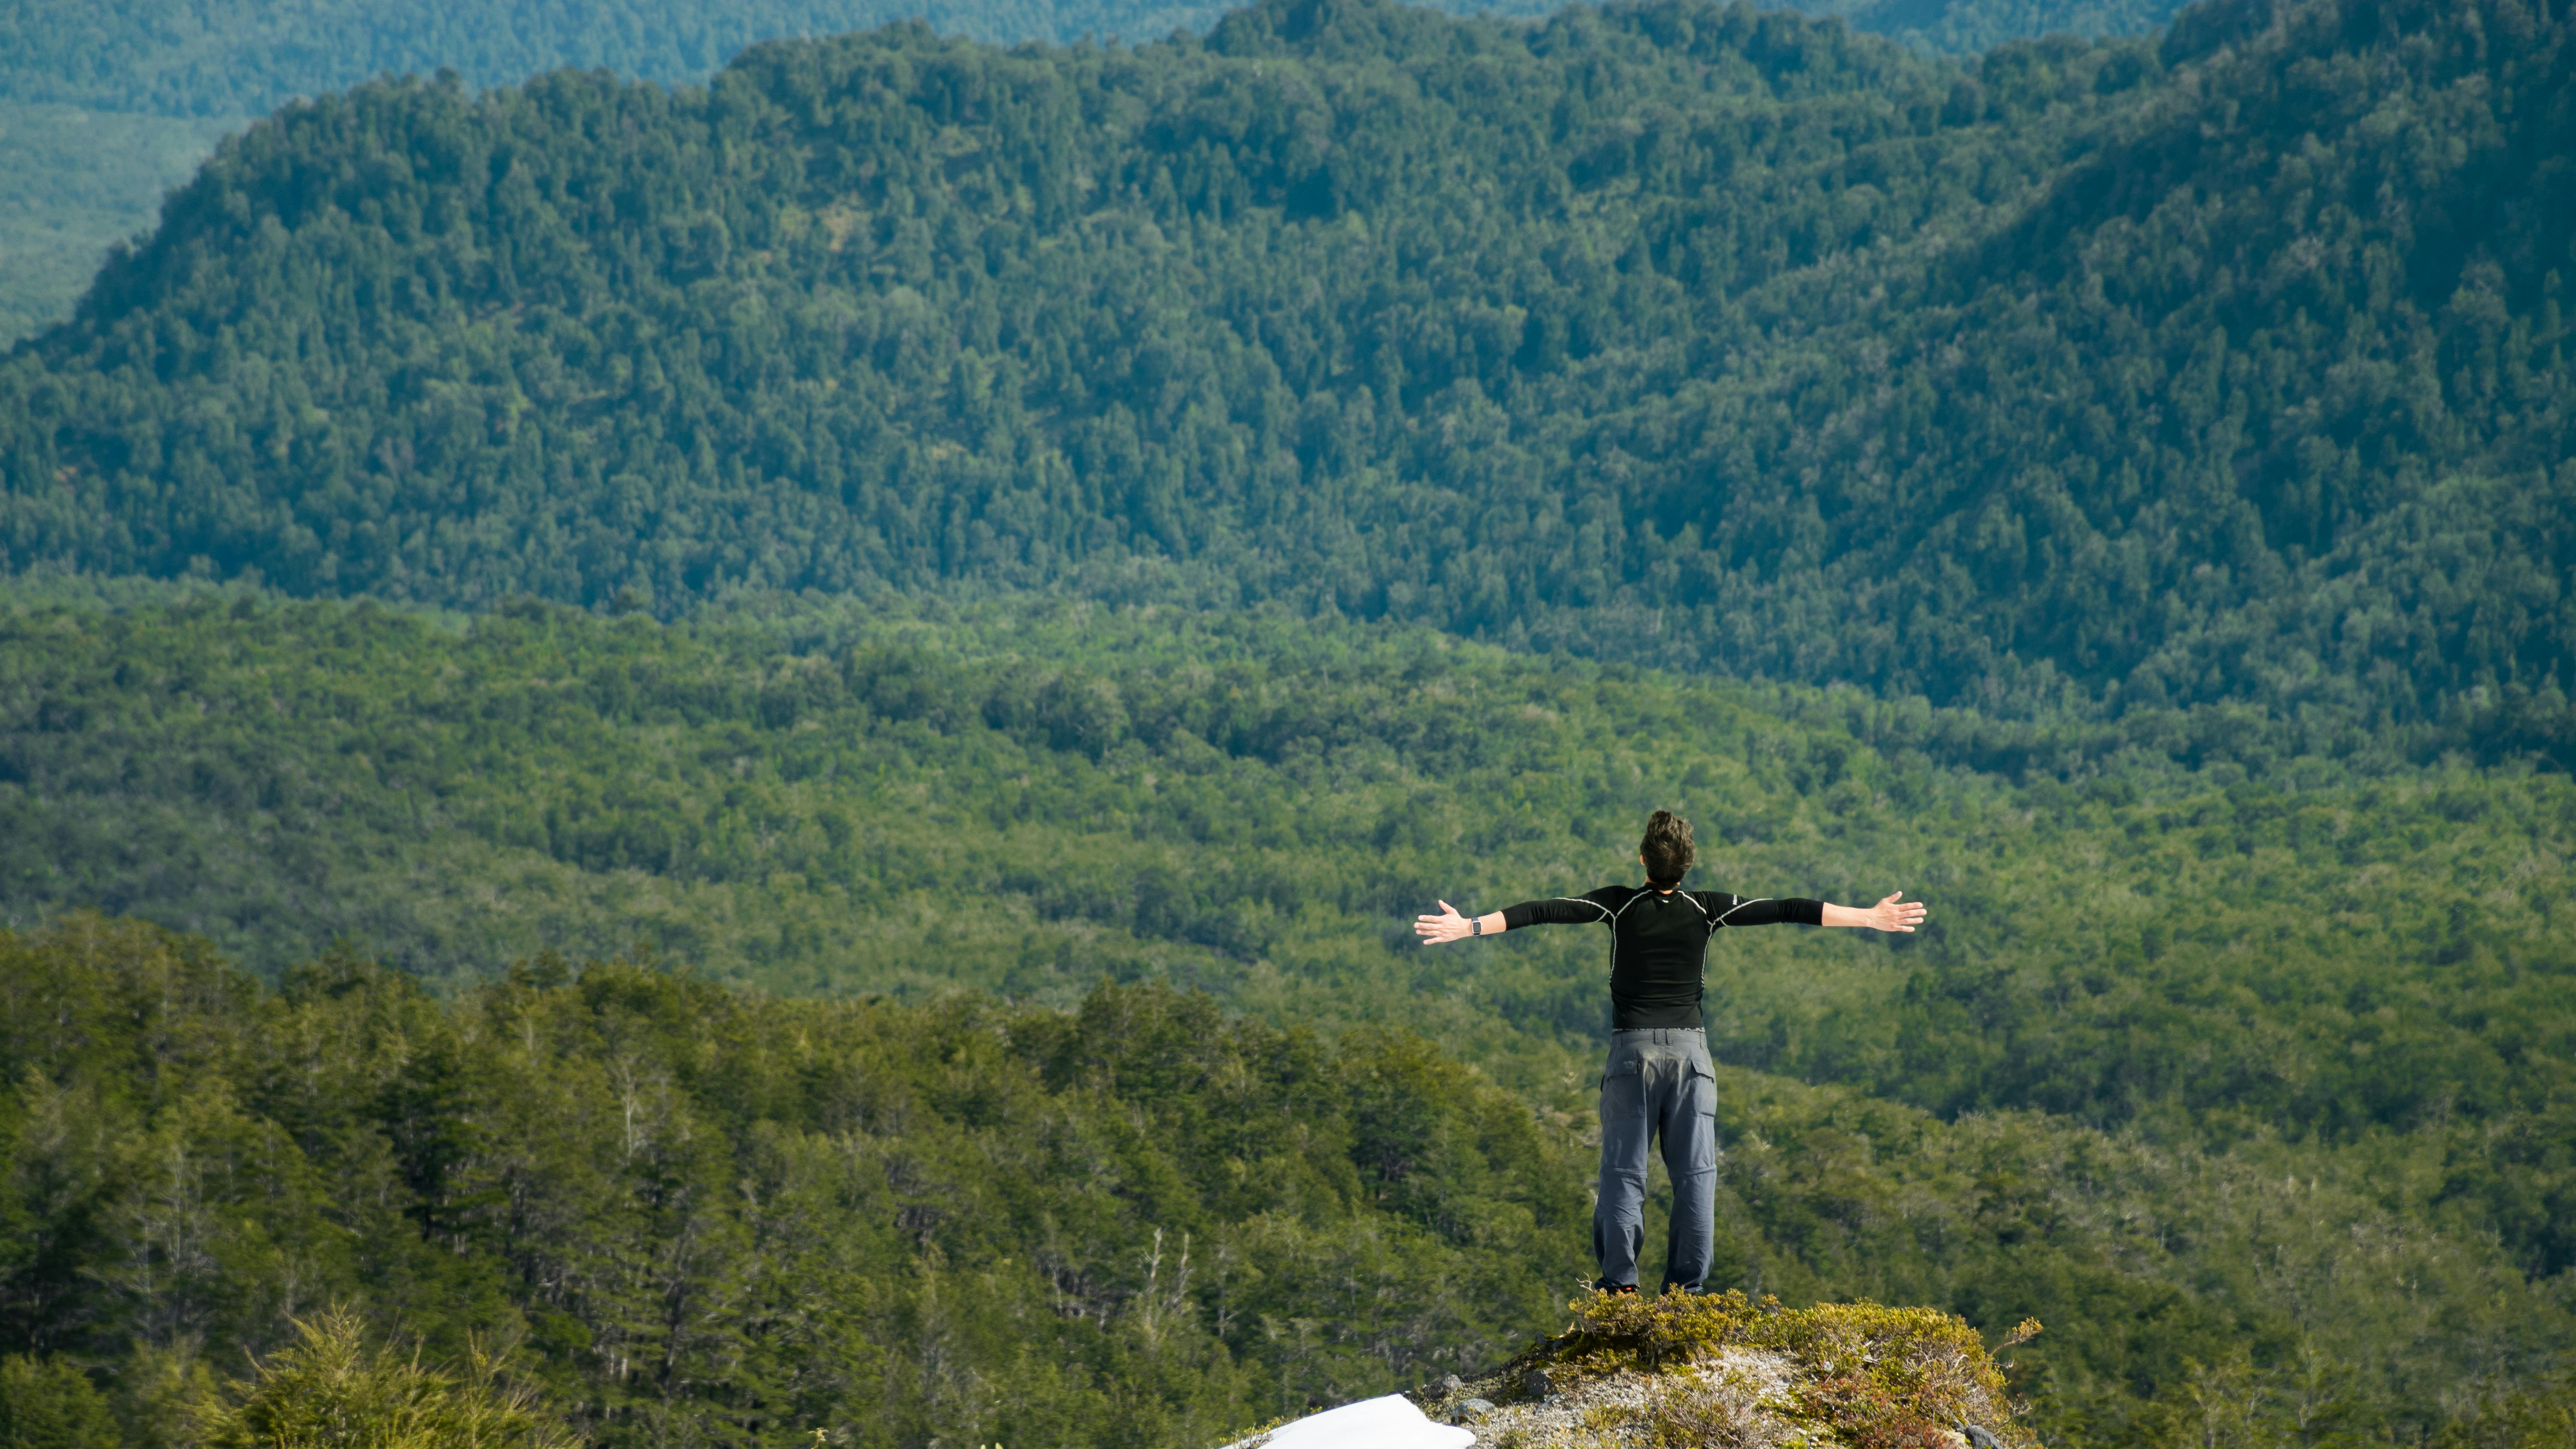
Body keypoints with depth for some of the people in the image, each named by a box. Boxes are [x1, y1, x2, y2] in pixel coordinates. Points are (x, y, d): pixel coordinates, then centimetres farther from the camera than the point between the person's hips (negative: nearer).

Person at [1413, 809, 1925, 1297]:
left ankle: (1619, 1283, -10)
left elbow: (1545, 912, -8)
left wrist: (1470, 927, -8)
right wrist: (1871, 918, 7)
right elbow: (1784, 910, 3)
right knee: (1695, 1172, 2)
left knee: (1623, 1171, 0)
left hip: (1632, 1051, -1)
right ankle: (1686, 1285, -4)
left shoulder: (1620, 905, -3)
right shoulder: (1707, 909, 1)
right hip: (1689, 1049, 1)